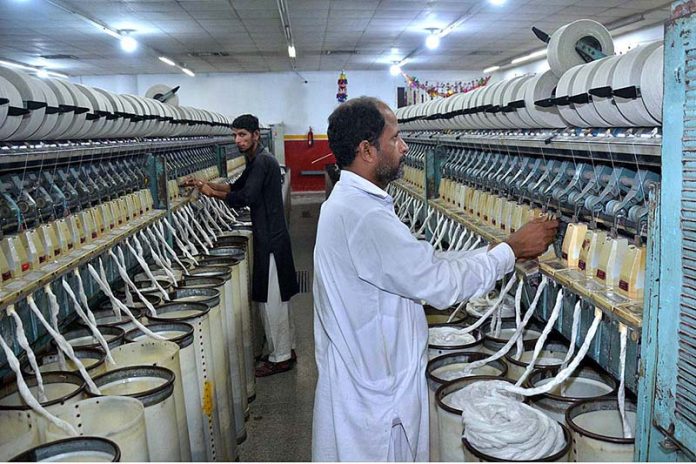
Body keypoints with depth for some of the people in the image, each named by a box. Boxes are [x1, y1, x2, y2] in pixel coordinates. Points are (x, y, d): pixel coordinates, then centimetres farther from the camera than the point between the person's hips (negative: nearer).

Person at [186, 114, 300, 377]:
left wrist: (212, 193, -10)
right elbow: (237, 186, 23)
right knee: (278, 297, 16)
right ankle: (286, 349, 27)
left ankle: (280, 358, 8)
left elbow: (245, 197, -21)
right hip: (271, 236, 10)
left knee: (271, 299, -3)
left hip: (271, 239, -10)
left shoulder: (263, 161, -16)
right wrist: (207, 184, 11)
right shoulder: (256, 161, 16)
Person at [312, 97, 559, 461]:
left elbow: (420, 265, 9)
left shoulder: (350, 203, 7)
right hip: (373, 390, -10)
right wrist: (512, 249, -11)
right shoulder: (363, 216, -27)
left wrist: (495, 251, 5)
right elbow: (440, 283, -23)